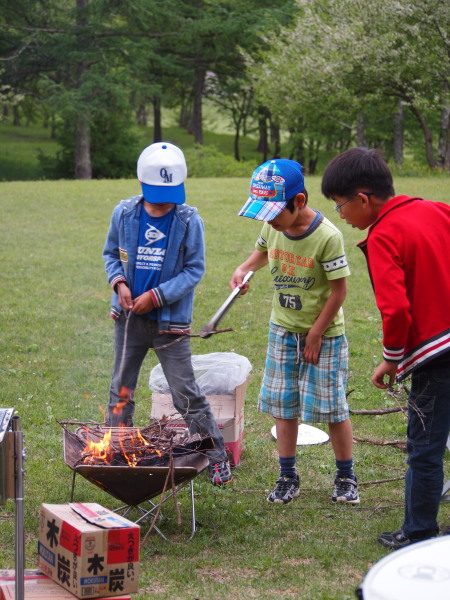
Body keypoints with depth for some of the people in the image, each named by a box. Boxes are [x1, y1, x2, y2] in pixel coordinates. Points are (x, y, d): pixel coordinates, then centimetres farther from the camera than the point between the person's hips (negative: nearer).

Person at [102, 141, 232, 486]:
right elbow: (111, 253, 12)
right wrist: (118, 282, -8)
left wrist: (156, 296, -17)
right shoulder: (124, 214, -2)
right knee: (121, 389, 14)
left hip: (170, 321, -4)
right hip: (129, 316, 4)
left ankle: (217, 457, 10)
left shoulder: (189, 221, -11)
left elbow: (195, 270, -8)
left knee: (186, 394, -1)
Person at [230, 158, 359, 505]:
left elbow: (339, 290, -18)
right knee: (283, 405, 10)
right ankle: (288, 476, 21)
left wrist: (316, 334, -13)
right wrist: (245, 268, -4)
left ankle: (346, 477, 20)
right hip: (283, 330, 6)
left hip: (324, 335, -5)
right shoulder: (273, 227, -7)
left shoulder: (327, 237, -25)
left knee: (331, 408, 3)